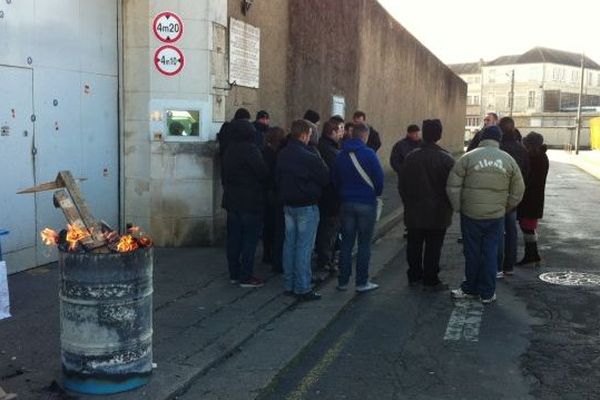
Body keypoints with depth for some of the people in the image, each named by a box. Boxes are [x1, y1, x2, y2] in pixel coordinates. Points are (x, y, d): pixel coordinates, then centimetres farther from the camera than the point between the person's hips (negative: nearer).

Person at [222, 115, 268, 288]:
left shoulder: (229, 150, 8)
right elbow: (263, 173, -16)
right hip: (250, 202, -8)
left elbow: (225, 175, 14)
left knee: (234, 239, 12)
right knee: (250, 240, 0)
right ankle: (246, 277, 3)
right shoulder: (250, 149, -16)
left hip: (231, 201, 8)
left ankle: (234, 274, 20)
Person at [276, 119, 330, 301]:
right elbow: (326, 178, -11)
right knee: (304, 247, -2)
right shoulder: (309, 157, -19)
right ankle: (303, 288, 2)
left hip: (288, 204, 7)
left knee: (289, 244, 13)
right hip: (307, 206, -7)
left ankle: (288, 285, 21)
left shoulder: (282, 154, 4)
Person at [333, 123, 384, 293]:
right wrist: (376, 193, 7)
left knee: (346, 242, 12)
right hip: (366, 203, -4)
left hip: (347, 203, 5)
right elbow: (379, 178, -11)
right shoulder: (368, 153, -12)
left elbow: (334, 179, 9)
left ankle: (343, 281, 15)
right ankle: (362, 282, 8)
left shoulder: (341, 155, 3)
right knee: (364, 244, 4)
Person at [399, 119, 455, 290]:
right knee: (433, 247, 4)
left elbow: (402, 185, 5)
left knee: (414, 245, 14)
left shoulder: (410, 157, -1)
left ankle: (414, 276, 24)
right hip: (437, 213, -3)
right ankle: (430, 280, 9)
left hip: (414, 212, 3)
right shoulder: (446, 159, -12)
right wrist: (449, 207, 6)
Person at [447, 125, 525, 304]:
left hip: (470, 214, -2)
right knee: (490, 254, 9)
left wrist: (458, 208, 4)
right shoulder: (509, 160, 3)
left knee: (472, 253, 9)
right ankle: (487, 293, 15)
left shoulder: (468, 157, -5)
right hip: (496, 216, 2)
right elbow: (517, 192, 8)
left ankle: (471, 289, 22)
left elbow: (452, 186, -7)